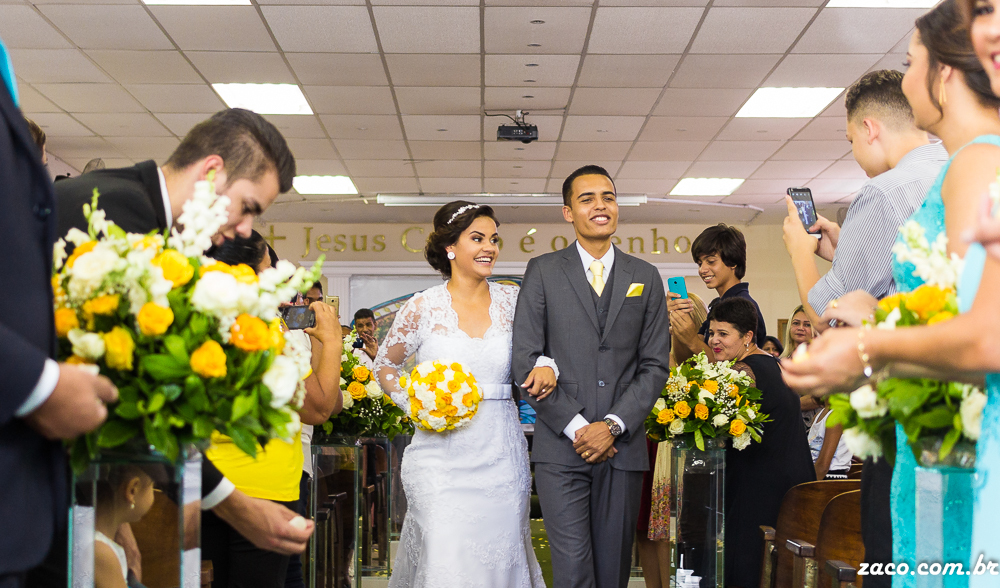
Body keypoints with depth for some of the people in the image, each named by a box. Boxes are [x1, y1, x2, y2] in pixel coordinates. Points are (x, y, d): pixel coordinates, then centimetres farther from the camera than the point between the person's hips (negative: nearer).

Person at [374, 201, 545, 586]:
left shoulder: (511, 301, 4)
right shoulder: (425, 306, 0)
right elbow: (384, 366, 11)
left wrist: (547, 366, -10)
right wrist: (413, 404, -5)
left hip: (501, 457, 2)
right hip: (443, 456, -2)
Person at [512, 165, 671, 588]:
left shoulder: (645, 277, 11)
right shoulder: (543, 272, 5)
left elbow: (656, 364, 6)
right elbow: (525, 360, -1)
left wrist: (613, 426, -8)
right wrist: (576, 428, -9)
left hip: (623, 447, 2)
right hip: (561, 447, -2)